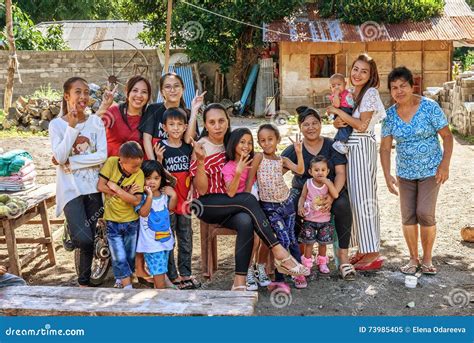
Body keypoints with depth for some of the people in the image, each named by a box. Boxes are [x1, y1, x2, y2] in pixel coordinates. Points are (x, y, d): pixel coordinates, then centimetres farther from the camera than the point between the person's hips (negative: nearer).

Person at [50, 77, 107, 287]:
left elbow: (102, 155, -7)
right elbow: (60, 157, -14)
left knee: (89, 239, 9)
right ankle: (73, 231, 16)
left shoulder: (95, 122, 2)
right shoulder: (56, 124, -2)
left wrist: (70, 162, -13)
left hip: (93, 187, 3)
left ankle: (84, 281, 26)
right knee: (84, 239, -19)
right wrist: (72, 126, -18)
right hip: (71, 187, -2)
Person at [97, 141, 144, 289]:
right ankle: (128, 288, 8)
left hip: (131, 221, 2)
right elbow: (101, 186, -17)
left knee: (130, 256, 15)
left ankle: (123, 280, 38)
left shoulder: (139, 174, -14)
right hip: (112, 221, -2)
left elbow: (137, 201, -20)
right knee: (120, 258, -3)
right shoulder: (111, 162, -15)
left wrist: (116, 188, -22)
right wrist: (125, 194, -17)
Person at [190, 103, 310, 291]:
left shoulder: (229, 144, 11)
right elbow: (201, 189, -12)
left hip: (228, 204, 5)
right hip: (205, 205, -5)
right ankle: (279, 254, -31)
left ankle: (240, 281, -31)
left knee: (245, 222, -32)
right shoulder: (201, 147, -6)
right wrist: (200, 161, -26)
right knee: (249, 199, -32)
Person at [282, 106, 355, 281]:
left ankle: (343, 256, -20)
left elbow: (340, 173, -4)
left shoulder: (331, 145, 3)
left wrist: (332, 196, -21)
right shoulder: (294, 150, 3)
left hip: (332, 189, 0)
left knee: (343, 207, -32)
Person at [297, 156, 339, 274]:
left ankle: (322, 262, 32)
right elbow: (303, 196, 2)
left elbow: (336, 195, -20)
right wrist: (300, 206, -16)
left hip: (325, 219, 1)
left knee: (323, 242, 11)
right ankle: (307, 263, 20)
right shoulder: (308, 183, -6)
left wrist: (327, 182, -26)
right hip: (309, 219, -1)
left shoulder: (328, 183, -6)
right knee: (309, 242, 3)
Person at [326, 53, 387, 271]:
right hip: (349, 147, 9)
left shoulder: (370, 93, -8)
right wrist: (338, 123, -6)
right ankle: (363, 248, 20)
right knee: (354, 196, 10)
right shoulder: (351, 94, 16)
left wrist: (338, 112, -11)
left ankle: (373, 254, -2)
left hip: (362, 147, -8)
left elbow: (362, 125, -17)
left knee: (362, 196, -8)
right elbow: (343, 121, 17)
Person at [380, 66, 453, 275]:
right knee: (408, 216, 3)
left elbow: (447, 136, -7)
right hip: (405, 173, 3)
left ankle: (427, 259, 8)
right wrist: (387, 175, -9)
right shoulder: (390, 115, -2)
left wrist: (445, 164, -17)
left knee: (425, 213, -12)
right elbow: (385, 148, 0)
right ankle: (413, 258, 20)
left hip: (430, 171, -3)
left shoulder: (429, 107, -11)